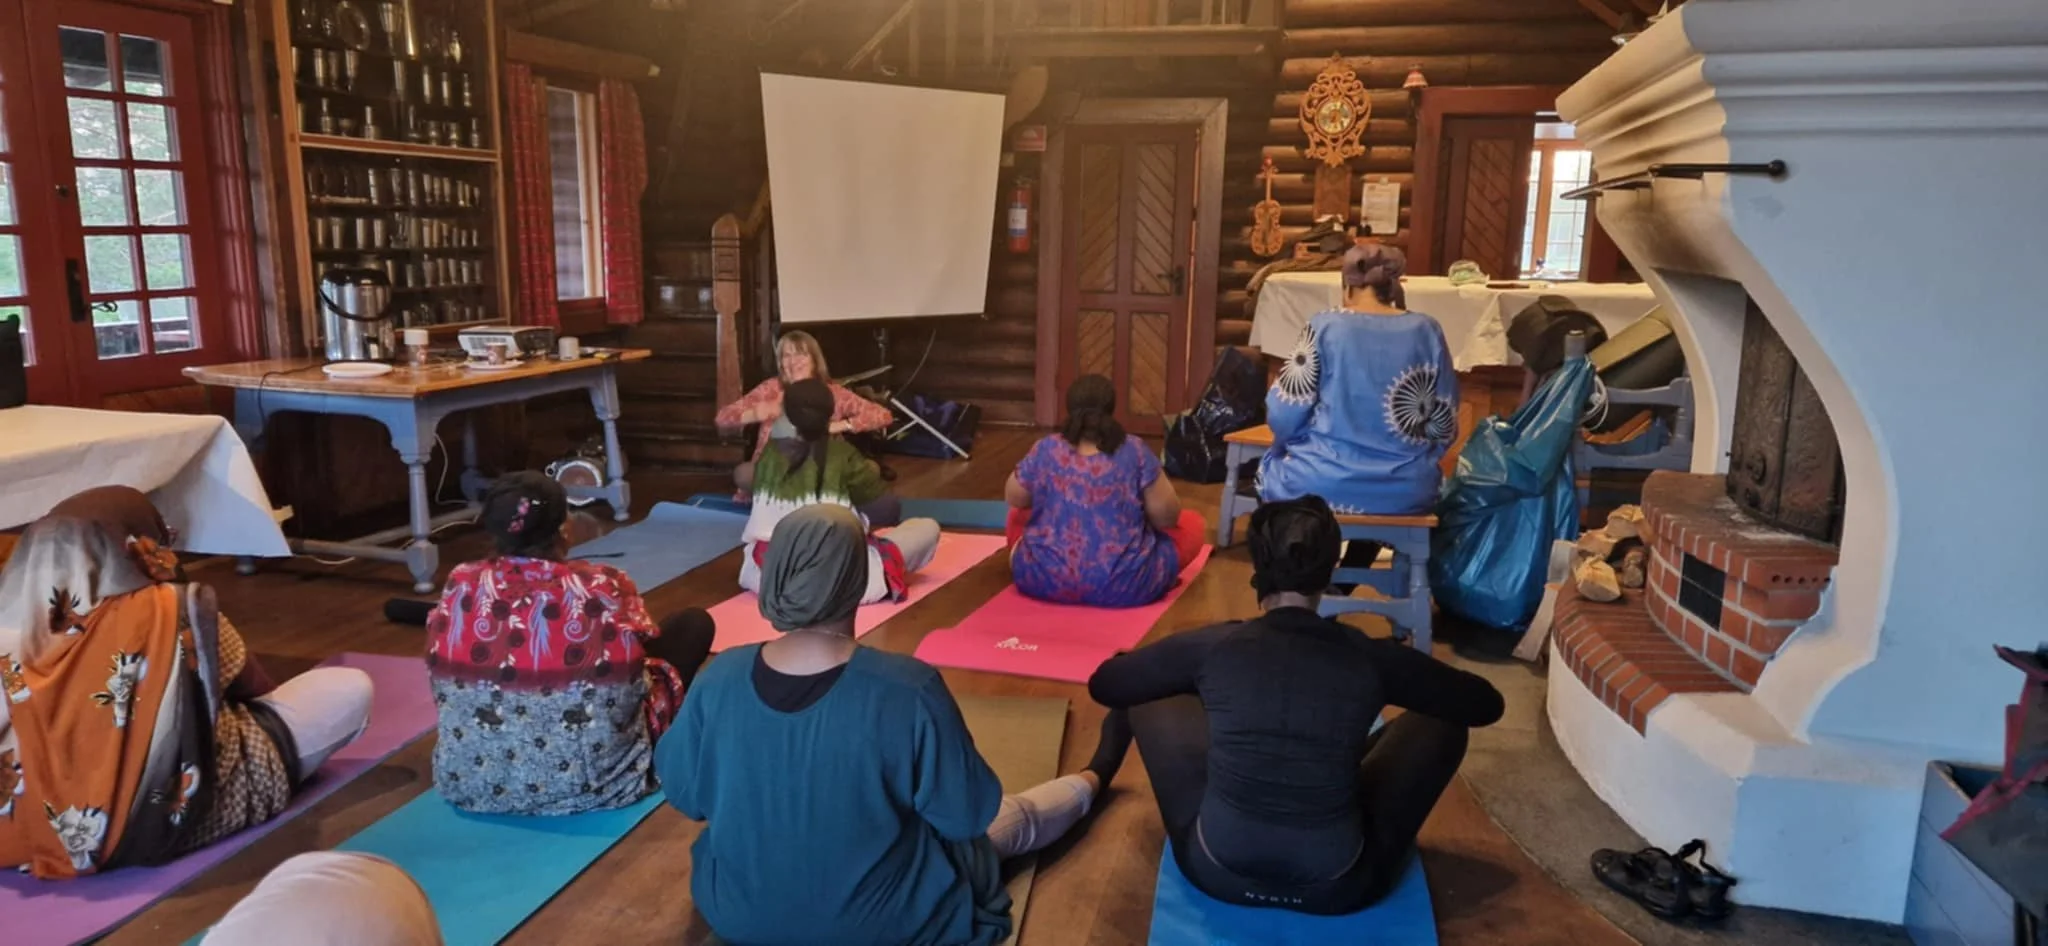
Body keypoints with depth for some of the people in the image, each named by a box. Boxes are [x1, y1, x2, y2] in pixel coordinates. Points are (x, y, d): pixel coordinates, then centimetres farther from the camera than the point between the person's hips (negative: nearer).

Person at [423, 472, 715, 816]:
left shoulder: (460, 587, -11)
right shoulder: (604, 587, -21)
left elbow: (443, 691, 5)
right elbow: (645, 648, -1)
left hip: (470, 778, 5)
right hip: (592, 780, -5)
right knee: (694, 623, 10)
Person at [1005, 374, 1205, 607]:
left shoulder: (1045, 450, -5)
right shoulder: (1135, 451, -10)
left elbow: (1014, 498, 10)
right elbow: (1166, 516, -6)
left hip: (1043, 580, 3)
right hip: (1123, 585, -3)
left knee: (1018, 517, 31)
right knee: (1192, 524, 18)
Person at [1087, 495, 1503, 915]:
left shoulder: (1213, 646, -12)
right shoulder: (1371, 658, -11)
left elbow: (1103, 685, 5)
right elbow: (1486, 704, 7)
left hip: (1217, 872, 0)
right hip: (1337, 888, 0)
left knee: (1153, 699, 17)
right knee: (1443, 722, 16)